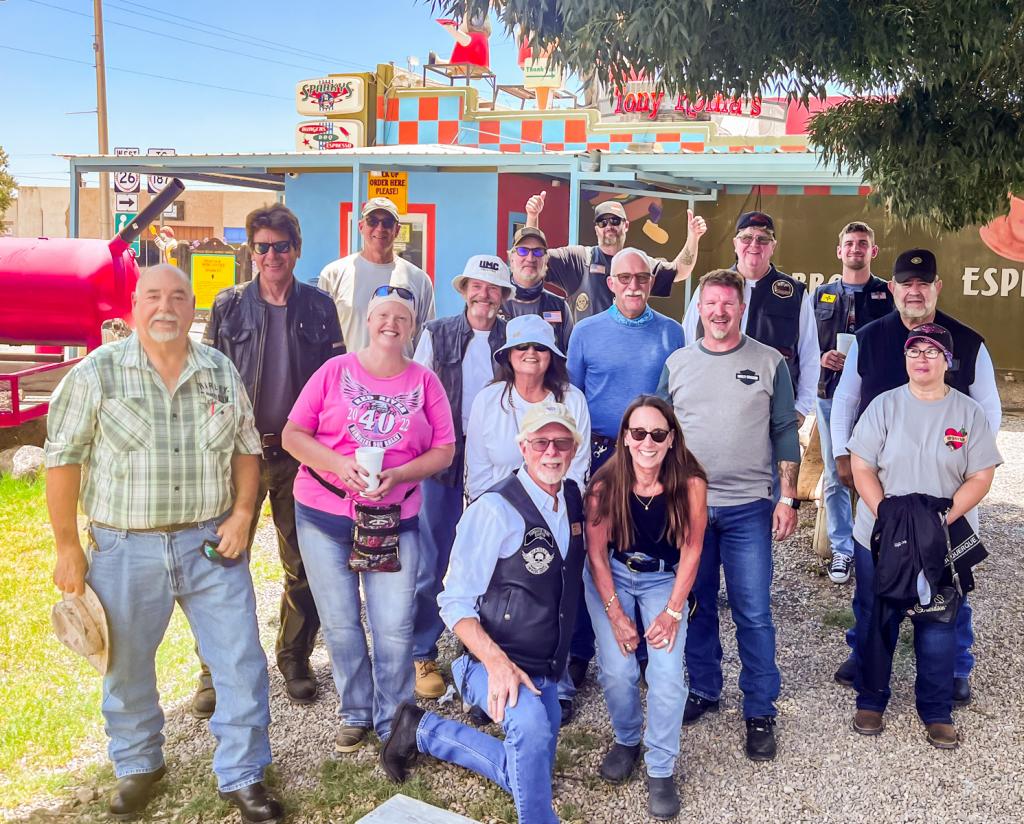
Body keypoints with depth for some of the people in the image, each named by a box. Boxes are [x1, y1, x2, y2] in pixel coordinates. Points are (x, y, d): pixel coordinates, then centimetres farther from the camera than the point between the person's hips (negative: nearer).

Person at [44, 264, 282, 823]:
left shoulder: (221, 372, 3)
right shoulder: (97, 372, -6)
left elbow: (246, 448, 10)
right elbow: (63, 460, -4)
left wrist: (242, 512, -4)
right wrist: (68, 548, -4)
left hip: (211, 543, 2)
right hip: (126, 548, -1)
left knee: (241, 661, 3)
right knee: (127, 666, 15)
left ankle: (242, 776, 20)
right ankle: (137, 765, 39)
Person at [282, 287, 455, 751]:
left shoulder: (425, 382, 4)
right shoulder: (335, 371, 2)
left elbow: (444, 451, 2)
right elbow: (292, 434, -1)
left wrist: (397, 476, -15)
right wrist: (339, 464, -18)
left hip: (393, 520, 0)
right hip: (323, 515, 0)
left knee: (394, 628, -2)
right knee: (340, 624, 8)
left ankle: (392, 722, 19)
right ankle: (355, 714, 28)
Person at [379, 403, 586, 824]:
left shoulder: (572, 498, 1)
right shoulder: (496, 509, -20)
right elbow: (454, 602, -18)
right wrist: (497, 661, -31)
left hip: (547, 671, 8)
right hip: (493, 665, -7)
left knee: (527, 777, 15)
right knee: (531, 723, -37)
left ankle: (423, 731, 30)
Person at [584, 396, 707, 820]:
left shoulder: (690, 483, -24)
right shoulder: (605, 484, -23)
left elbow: (691, 549, -12)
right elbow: (596, 552, -11)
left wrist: (672, 613, -12)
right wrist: (616, 615, -12)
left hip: (664, 579, 0)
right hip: (609, 576, 0)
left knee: (667, 674, -13)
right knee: (617, 670, -8)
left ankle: (661, 770, 8)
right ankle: (626, 741, 23)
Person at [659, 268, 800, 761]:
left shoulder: (769, 363, 1)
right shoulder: (677, 363, 6)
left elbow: (785, 433, 3)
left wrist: (787, 498, -2)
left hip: (748, 509, -2)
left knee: (753, 614, 0)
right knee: (696, 606, 12)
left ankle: (760, 712, 13)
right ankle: (703, 690, 30)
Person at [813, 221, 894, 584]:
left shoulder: (888, 294, 6)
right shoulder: (822, 295, 13)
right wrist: (822, 357, -7)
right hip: (831, 395, 2)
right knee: (835, 478, 6)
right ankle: (842, 549, 16)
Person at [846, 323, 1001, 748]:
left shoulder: (969, 413, -1)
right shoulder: (884, 406, -1)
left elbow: (980, 478, -3)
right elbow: (862, 467, -4)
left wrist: (945, 519, -16)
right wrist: (886, 517, -15)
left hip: (946, 543, 0)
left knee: (938, 628, 8)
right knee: (877, 624, 11)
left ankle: (937, 712, 24)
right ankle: (870, 702, 28)